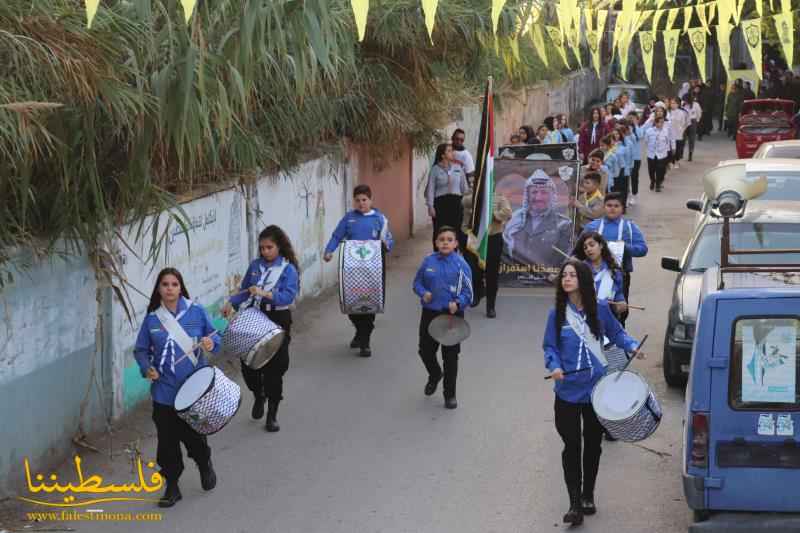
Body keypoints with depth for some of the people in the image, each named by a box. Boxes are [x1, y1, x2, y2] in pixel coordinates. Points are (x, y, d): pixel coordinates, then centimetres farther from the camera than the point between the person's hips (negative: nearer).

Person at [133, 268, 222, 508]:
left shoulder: (196, 312, -3)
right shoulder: (152, 319, 0)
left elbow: (215, 337, 6)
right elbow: (140, 350, 8)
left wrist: (211, 343, -17)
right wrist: (147, 368, -10)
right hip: (164, 391, 1)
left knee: (193, 435, 6)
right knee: (167, 440, 3)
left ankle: (205, 465, 39)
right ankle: (172, 487, 19)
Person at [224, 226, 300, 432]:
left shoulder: (288, 269, -8)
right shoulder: (255, 266, 7)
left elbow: (289, 296, -19)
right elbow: (244, 290, 13)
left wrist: (265, 293, -31)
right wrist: (231, 303, -5)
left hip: (277, 321, -4)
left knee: (274, 368, 1)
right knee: (248, 363, 2)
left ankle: (272, 415, 13)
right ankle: (258, 396, 35)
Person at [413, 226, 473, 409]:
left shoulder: (461, 265, -9)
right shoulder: (428, 262, -1)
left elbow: (468, 293, -7)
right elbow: (417, 282, 11)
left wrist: (458, 303, -25)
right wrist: (423, 293, -9)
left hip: (452, 315, -3)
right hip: (430, 313, 3)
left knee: (450, 356, 5)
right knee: (425, 350, 11)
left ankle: (450, 394, 20)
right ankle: (434, 375, 44)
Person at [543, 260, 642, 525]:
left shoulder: (600, 309, -4)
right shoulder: (557, 314, -5)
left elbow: (616, 333, 9)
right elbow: (549, 346, 1)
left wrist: (632, 346, -8)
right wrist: (554, 366, -17)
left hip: (596, 389, 1)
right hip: (568, 391, -1)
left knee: (593, 444, 13)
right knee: (571, 446, -2)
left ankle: (588, 496, 30)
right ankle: (575, 505, 1)